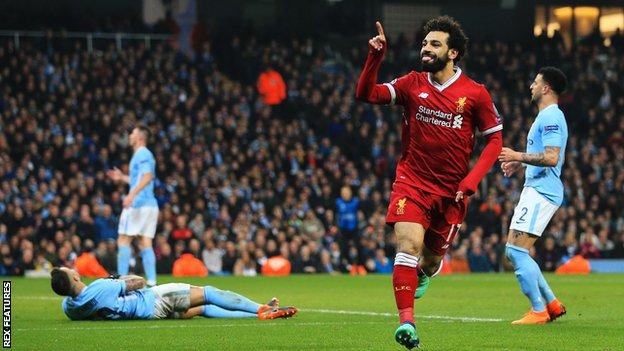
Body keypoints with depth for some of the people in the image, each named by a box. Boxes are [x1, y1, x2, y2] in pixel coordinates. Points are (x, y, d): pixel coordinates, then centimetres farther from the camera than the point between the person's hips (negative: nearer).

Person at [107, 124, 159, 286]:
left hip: (138, 204, -9)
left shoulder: (142, 154, -9)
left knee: (123, 240, -4)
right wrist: (122, 177, 30)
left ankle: (122, 278, -7)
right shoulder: (145, 154, 21)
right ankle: (151, 281, -2)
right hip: (150, 204, 9)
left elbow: (148, 177, -24)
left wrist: (132, 194, -33)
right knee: (146, 244, 5)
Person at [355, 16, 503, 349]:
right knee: (409, 244, -21)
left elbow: (495, 139, 1)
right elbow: (366, 94, -4)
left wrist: (471, 179, -10)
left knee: (432, 256, 13)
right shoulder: (413, 84, 0)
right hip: (412, 181, 0)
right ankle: (406, 320, -24)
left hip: (450, 191, 0)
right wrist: (375, 56, -18)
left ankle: (424, 271, 51)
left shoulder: (475, 94, -5)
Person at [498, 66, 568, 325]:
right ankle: (552, 303, 13)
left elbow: (551, 158, -24)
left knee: (516, 250, -13)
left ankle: (539, 312, -10)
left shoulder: (551, 117, -13)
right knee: (513, 251, 11)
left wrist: (518, 156, -20)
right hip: (535, 190, 11)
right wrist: (519, 164, 22)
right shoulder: (547, 117, 20)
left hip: (541, 192, -11)